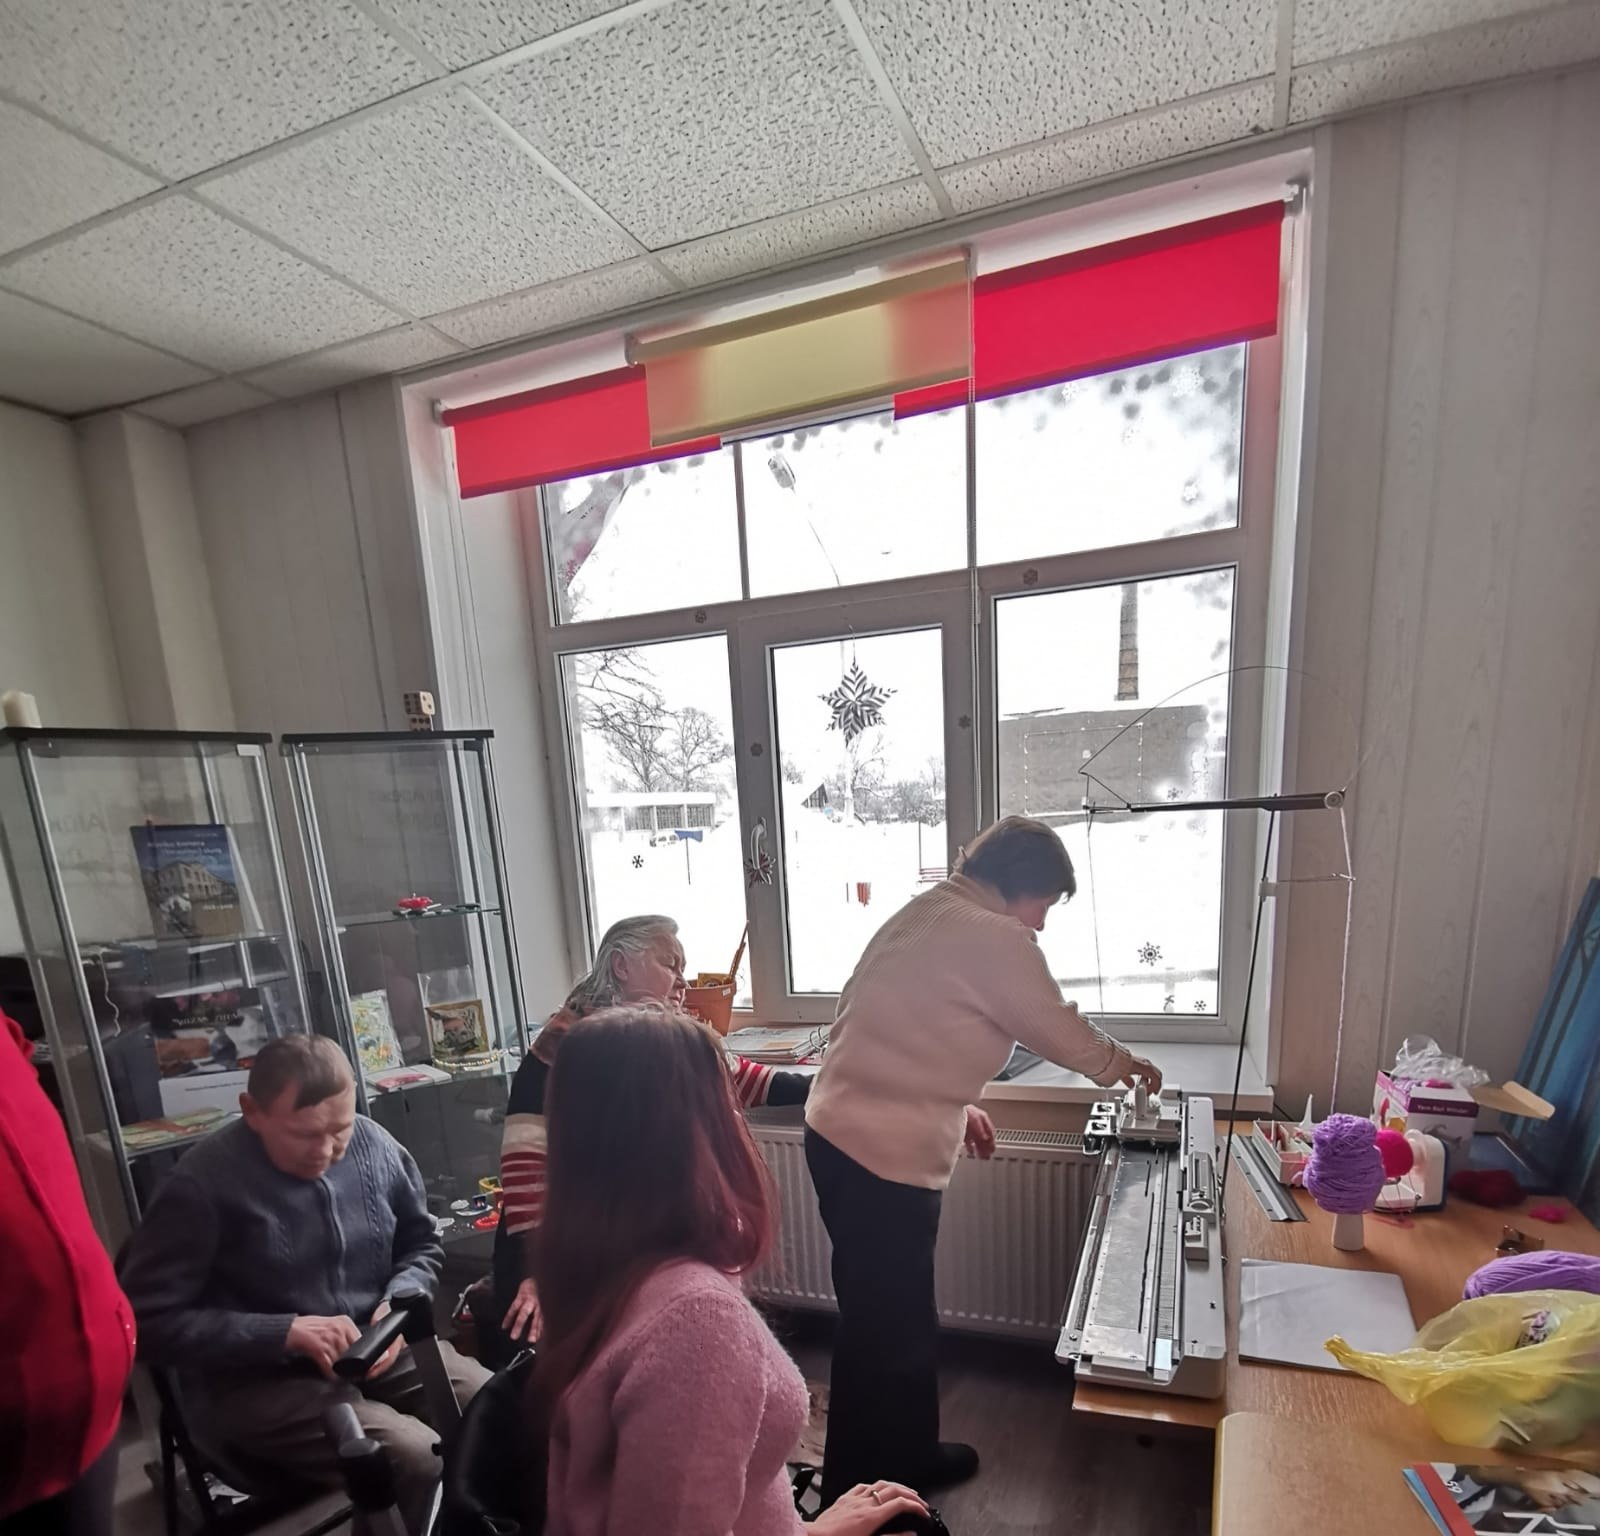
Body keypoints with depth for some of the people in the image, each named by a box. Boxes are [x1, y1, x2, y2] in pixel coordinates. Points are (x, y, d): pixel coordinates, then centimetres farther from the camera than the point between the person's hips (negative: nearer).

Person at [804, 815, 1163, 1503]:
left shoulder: (924, 913, 11)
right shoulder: (994, 938, -17)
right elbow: (1062, 1033, -5)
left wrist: (957, 1107, 18)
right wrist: (1122, 1064, 15)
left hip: (842, 1136, 9)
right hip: (882, 1158, -9)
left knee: (898, 1317, 25)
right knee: (886, 1333, 9)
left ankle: (908, 1457, 44)